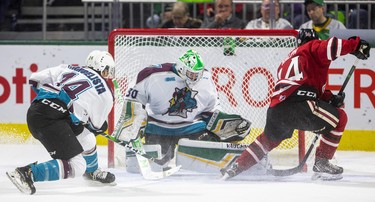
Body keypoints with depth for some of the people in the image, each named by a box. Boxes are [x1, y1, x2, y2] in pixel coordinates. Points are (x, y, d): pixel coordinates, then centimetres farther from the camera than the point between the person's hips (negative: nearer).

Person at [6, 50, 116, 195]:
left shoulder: (69, 69, 21)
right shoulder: (105, 93, 8)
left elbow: (36, 79, 17)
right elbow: (97, 126, 18)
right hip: (50, 120, -8)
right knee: (75, 166, -9)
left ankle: (92, 172, 52)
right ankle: (26, 173, -20)